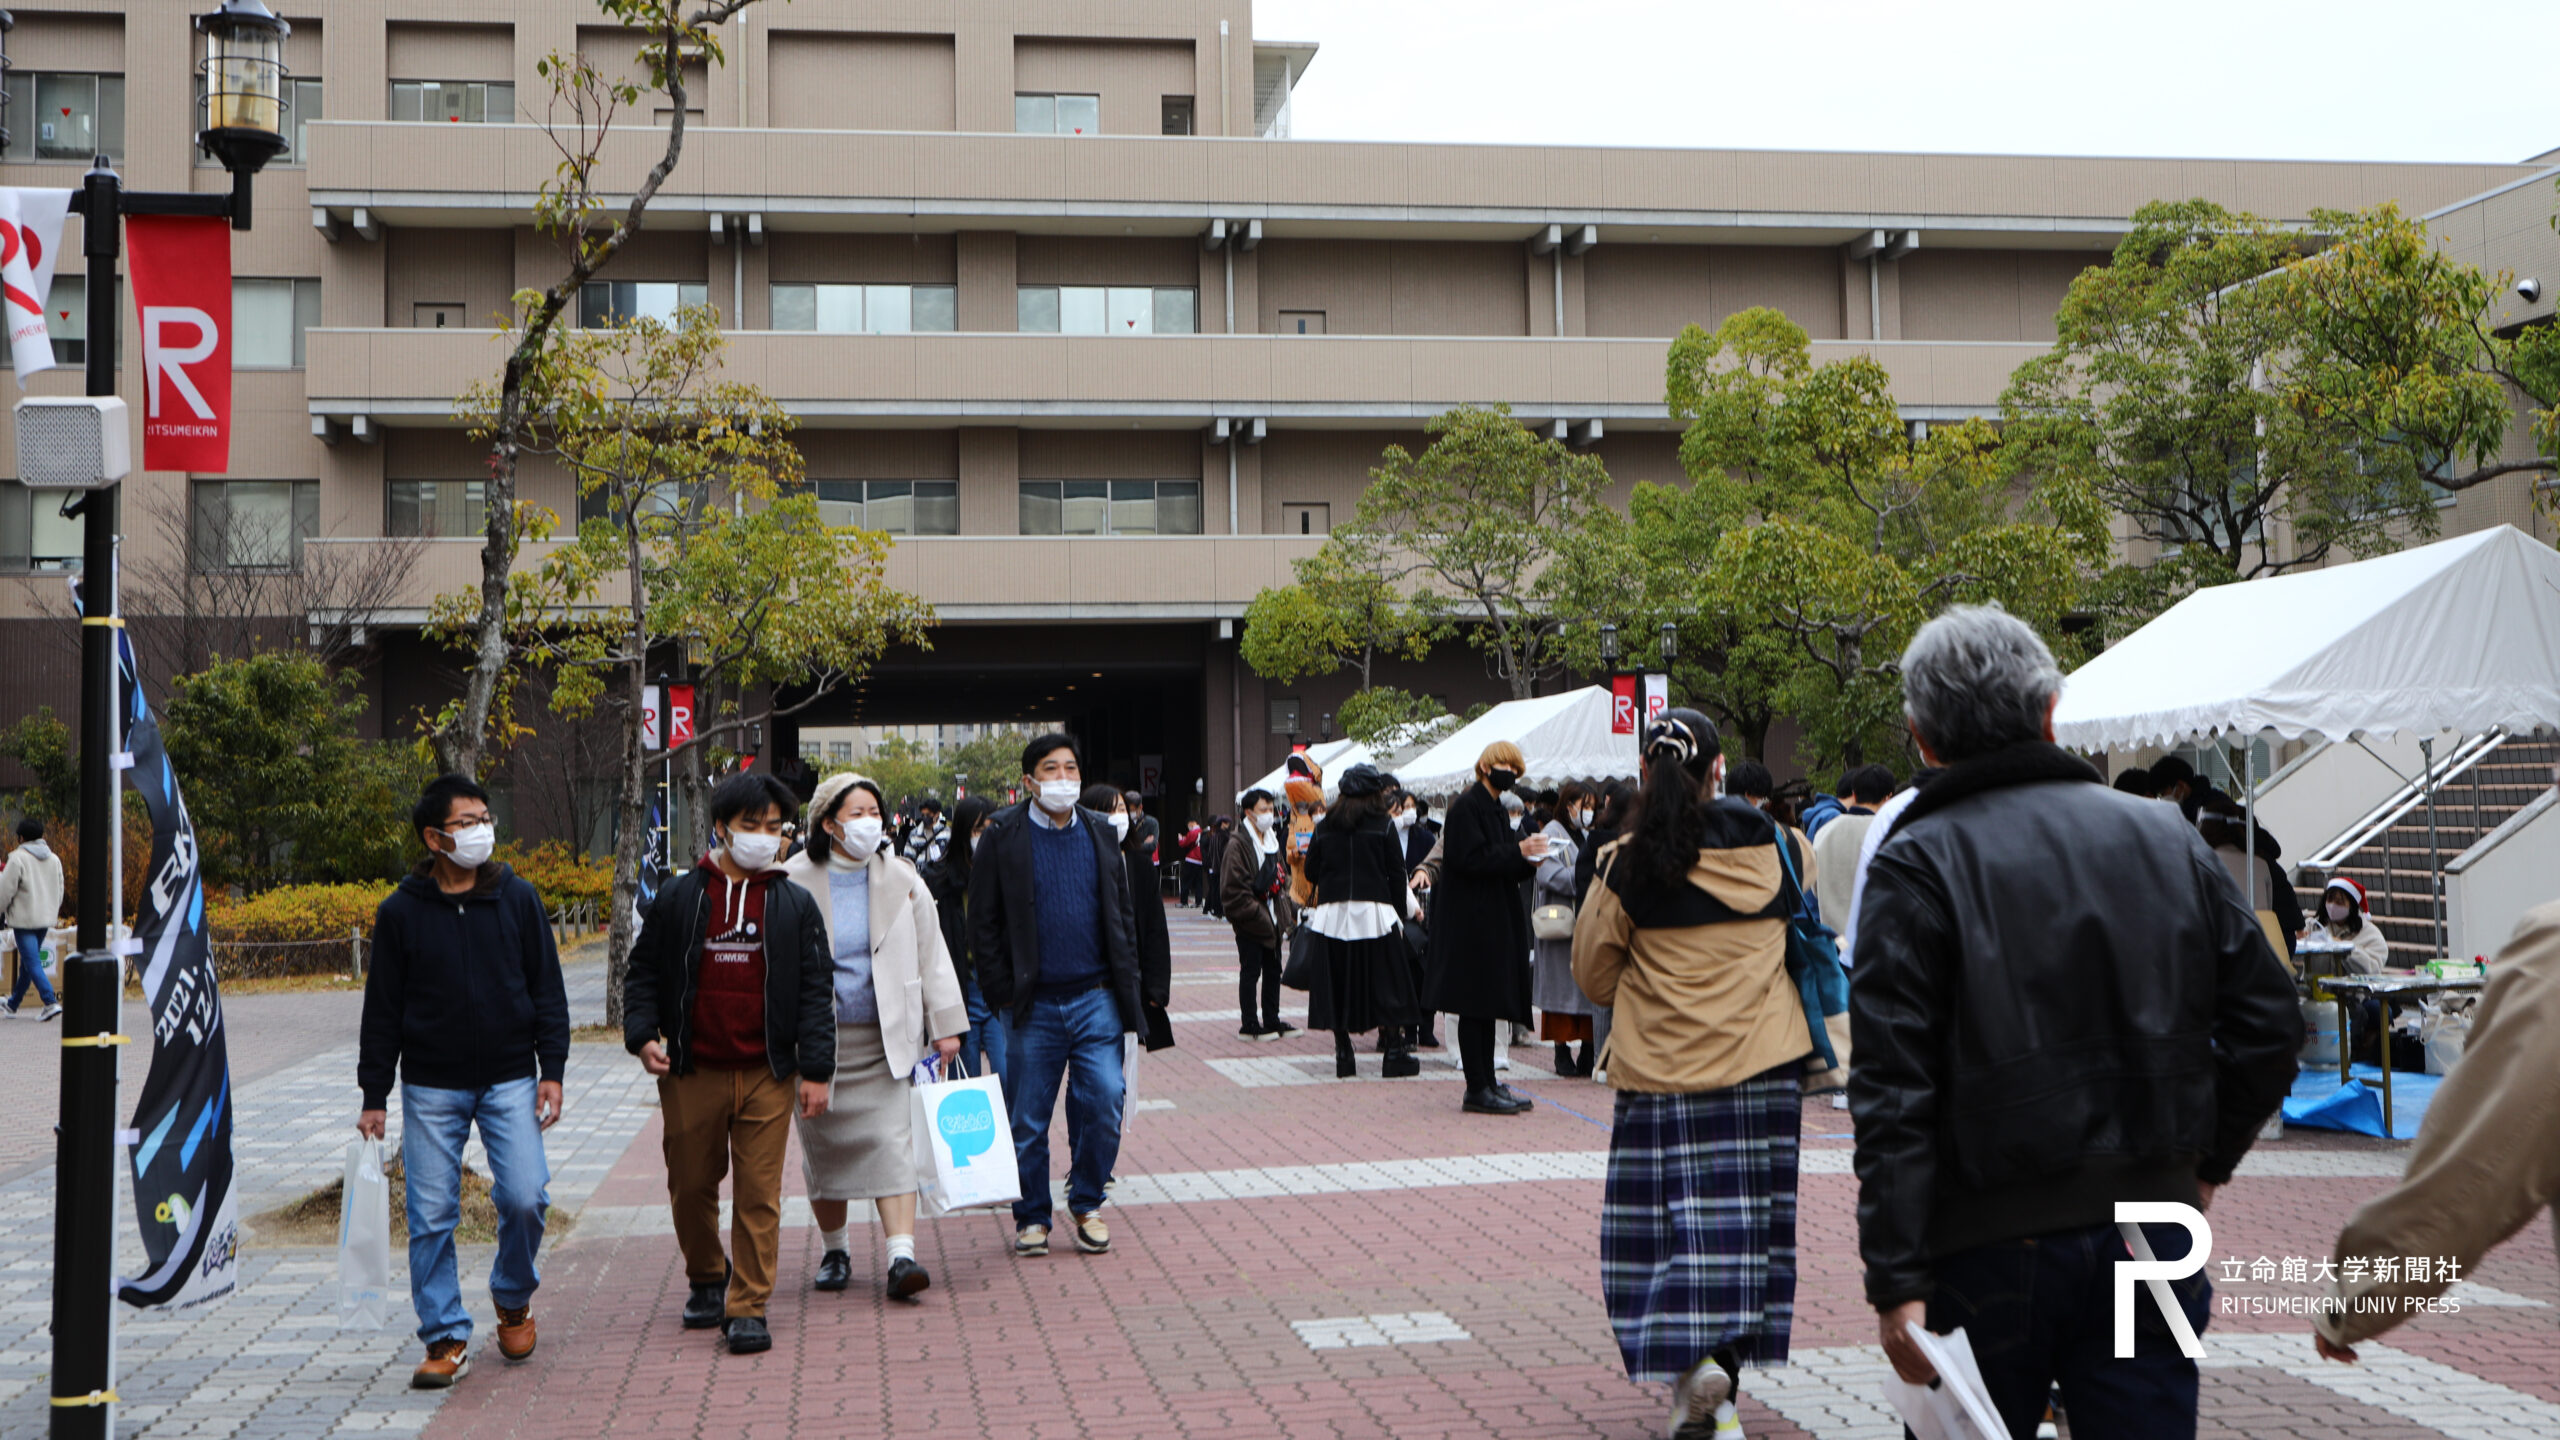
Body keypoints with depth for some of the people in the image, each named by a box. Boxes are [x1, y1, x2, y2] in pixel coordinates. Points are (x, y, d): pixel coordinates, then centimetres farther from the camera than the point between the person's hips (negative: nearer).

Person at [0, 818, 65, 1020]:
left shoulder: (18, 858, -11)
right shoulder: (54, 859, 9)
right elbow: (59, 891, 15)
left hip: (24, 918, -7)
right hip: (46, 918, 7)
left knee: (32, 963, -8)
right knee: (27, 962, 17)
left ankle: (51, 1002, -20)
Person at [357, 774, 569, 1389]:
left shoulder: (518, 899, 3)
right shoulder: (401, 912, 1)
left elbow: (547, 990, 6)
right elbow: (382, 1010, 5)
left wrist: (551, 1071, 0)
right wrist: (374, 1096, 3)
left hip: (510, 1079, 0)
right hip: (430, 1089, 0)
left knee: (524, 1197, -9)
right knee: (431, 1215, -1)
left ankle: (513, 1297, 18)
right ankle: (447, 1338, 11)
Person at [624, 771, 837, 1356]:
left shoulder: (795, 905, 6)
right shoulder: (678, 898, 5)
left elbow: (816, 990, 5)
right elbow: (643, 973, 10)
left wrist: (816, 1071, -1)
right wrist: (643, 1035, -6)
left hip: (767, 1075, -1)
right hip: (691, 1073, 1)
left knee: (759, 1194, -3)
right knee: (691, 1186, 11)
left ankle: (748, 1307, 6)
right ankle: (705, 1278, 35)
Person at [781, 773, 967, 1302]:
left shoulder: (901, 880, 6)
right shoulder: (793, 883, -2)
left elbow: (931, 955, 11)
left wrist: (945, 1025, 8)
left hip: (885, 1039, 1)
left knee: (891, 1140, -9)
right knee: (823, 1145, 7)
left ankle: (901, 1257, -14)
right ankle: (833, 1249, 26)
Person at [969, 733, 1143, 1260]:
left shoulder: (1101, 833, 10)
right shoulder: (1004, 836, -1)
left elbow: (1122, 913, 14)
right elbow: (983, 923, 0)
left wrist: (1125, 985, 6)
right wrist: (1003, 994, -5)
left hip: (1095, 999, 2)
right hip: (1034, 1004, -2)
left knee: (1104, 1104, -4)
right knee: (1028, 1120, 4)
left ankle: (1087, 1204, 16)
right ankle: (1032, 1217, 20)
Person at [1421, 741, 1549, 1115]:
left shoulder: (1496, 810, 16)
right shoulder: (1467, 806, -11)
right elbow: (1470, 860, -20)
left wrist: (1527, 862, 0)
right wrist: (1517, 852, -19)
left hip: (1494, 921, 9)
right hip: (1472, 919, -9)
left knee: (1487, 1003, 11)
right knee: (1476, 1004, -6)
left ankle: (1486, 1084, 15)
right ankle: (1477, 1090, -3)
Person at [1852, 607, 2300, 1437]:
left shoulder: (1918, 863, -9)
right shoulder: (2166, 839, 5)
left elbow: (1892, 1092, -15)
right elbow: (2270, 1022, 7)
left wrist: (1895, 1282, -14)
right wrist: (2205, 1164, 19)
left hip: (1993, 1248, -3)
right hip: (2153, 1243, 3)